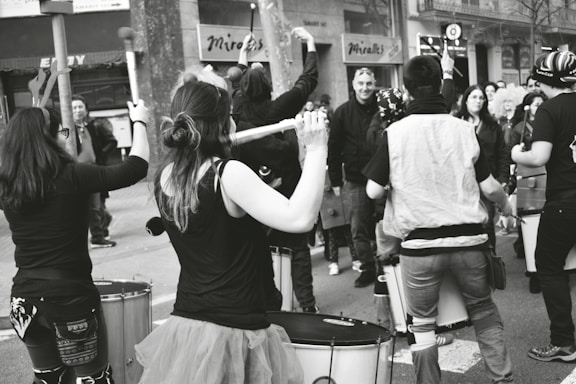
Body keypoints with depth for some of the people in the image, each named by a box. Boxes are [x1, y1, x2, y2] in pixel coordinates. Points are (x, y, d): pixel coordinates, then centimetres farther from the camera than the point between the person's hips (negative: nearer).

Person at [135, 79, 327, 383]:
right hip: (232, 334, -6)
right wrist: (316, 149, -23)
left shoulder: (165, 176, 0)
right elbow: (299, 219, -29)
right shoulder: (229, 174, -21)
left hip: (184, 325, 7)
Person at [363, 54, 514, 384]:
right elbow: (488, 186, 1)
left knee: (423, 323, 14)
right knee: (484, 311, 23)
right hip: (469, 239, 2)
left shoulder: (395, 133, -7)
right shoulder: (464, 129, -2)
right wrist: (506, 204, 23)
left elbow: (373, 191, -7)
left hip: (420, 243, -2)